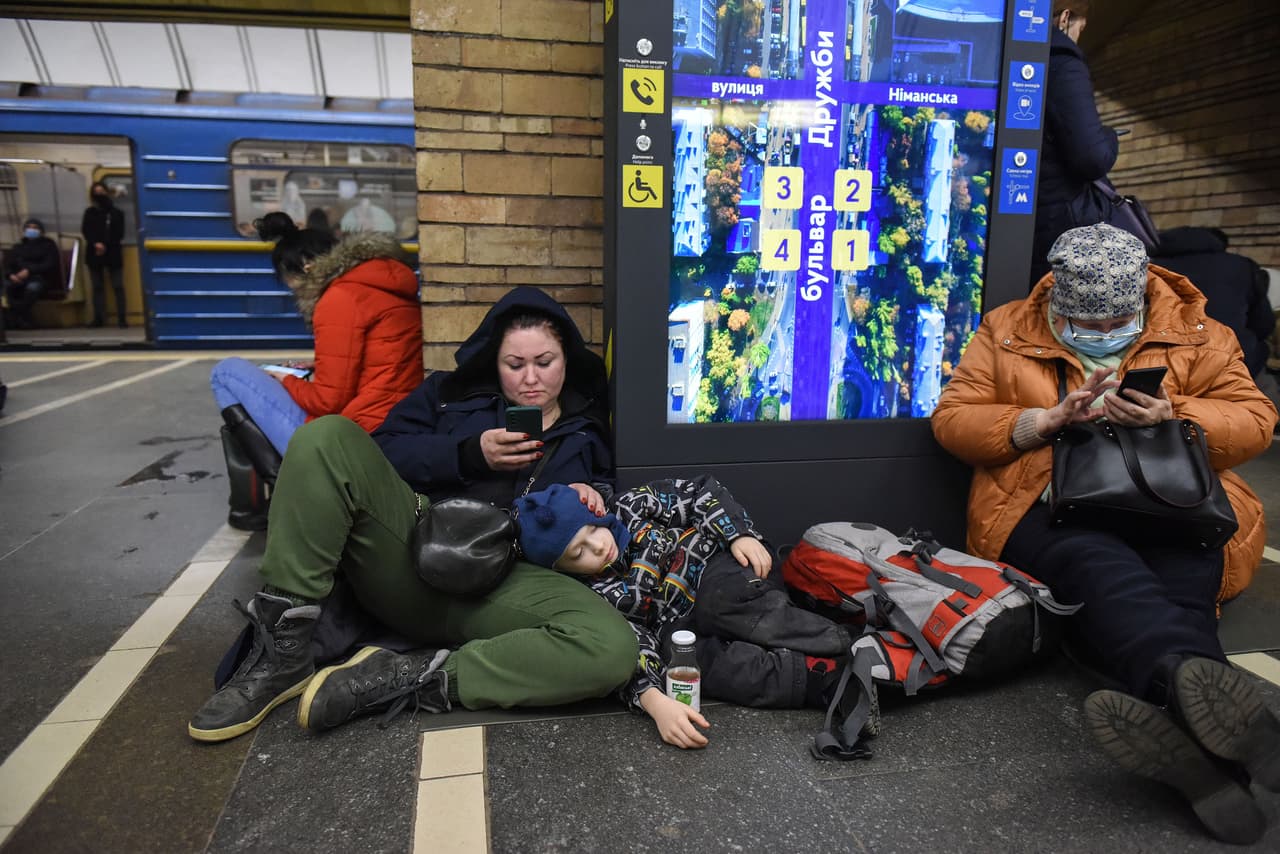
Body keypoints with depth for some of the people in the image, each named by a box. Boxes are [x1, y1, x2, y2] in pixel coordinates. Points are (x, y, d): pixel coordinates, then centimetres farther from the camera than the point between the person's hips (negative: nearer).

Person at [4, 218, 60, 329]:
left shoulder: (48, 245, 14)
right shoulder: (18, 247, 24)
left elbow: (50, 265, -3)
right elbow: (7, 265, 14)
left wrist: (29, 271, -18)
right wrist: (11, 275, -12)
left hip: (41, 278, -3)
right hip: (19, 278, 4)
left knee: (32, 287, -41)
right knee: (4, 285, -32)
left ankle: (19, 318, -32)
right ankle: (26, 319, -35)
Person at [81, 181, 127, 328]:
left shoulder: (117, 213, 6)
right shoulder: (89, 212, 11)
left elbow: (119, 234, -1)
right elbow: (85, 231, 1)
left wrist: (105, 245, -13)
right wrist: (95, 244, -16)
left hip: (113, 254, -2)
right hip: (94, 254, 2)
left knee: (118, 286, -6)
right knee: (97, 286, 4)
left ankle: (122, 318, -5)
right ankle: (99, 318, 7)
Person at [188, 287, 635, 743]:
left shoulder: (588, 432, 19)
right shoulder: (455, 393, 18)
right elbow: (385, 452, 7)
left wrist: (590, 499, -1)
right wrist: (471, 454, -8)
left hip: (506, 582, 0)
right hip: (412, 548, 1)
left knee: (613, 649, -32)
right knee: (328, 435, -22)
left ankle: (405, 680, -23)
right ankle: (283, 653, -20)